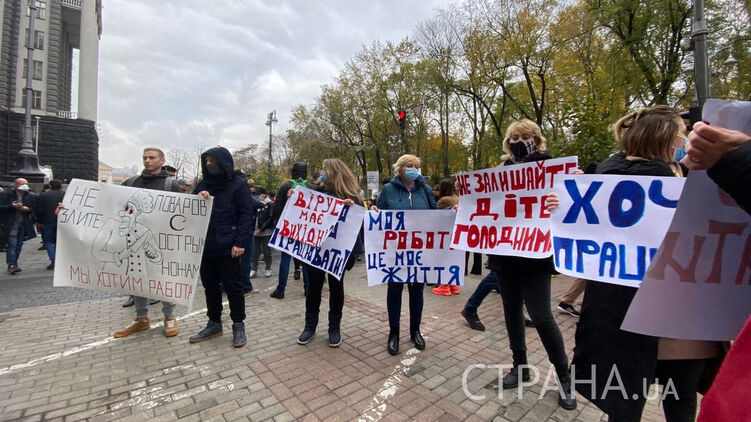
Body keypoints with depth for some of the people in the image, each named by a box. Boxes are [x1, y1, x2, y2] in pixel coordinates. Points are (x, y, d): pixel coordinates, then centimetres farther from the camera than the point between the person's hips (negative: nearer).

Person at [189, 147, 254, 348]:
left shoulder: (238, 184, -6)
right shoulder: (203, 184, 12)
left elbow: (247, 215, -10)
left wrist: (240, 242, -17)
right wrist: (198, 198, -9)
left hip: (228, 247, -6)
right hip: (206, 246, 6)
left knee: (233, 286, 4)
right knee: (210, 285, 15)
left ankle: (238, 325, 18)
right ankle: (214, 323, 31)